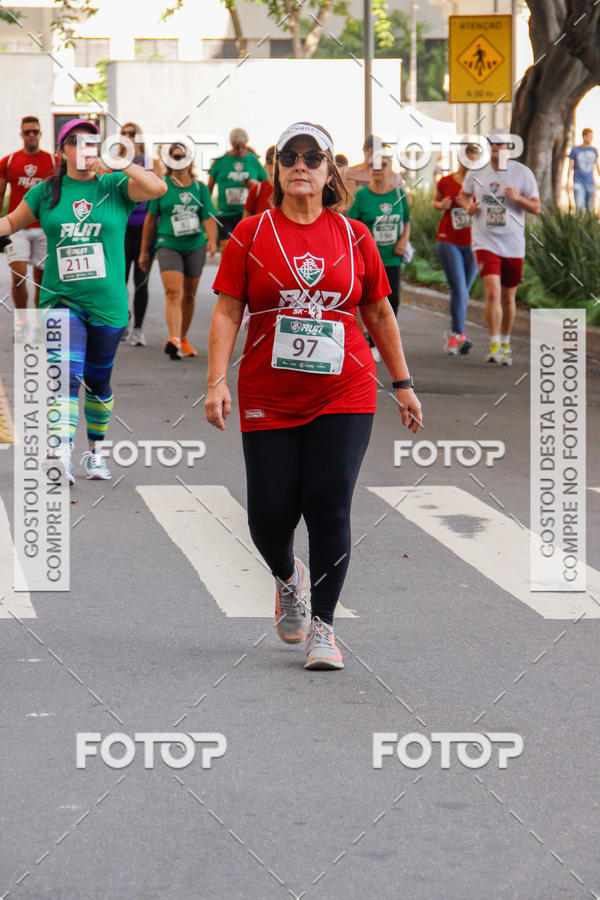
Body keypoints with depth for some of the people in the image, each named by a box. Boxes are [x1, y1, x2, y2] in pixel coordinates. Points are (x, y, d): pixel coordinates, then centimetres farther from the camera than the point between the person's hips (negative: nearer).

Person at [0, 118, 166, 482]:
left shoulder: (116, 186, 1)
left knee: (97, 381, 14)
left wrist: (116, 164, -20)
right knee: (67, 376, -18)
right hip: (61, 299, -1)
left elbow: (157, 187, -17)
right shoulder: (47, 192, 5)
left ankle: (95, 451, 34)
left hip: (107, 302, 1)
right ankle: (62, 455, -27)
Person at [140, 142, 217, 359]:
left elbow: (208, 218, 2)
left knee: (189, 295, 11)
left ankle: (183, 339, 26)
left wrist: (212, 240, -18)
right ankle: (174, 339, -30)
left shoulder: (200, 188, 7)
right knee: (173, 293, -18)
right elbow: (151, 219, 8)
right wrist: (144, 251, 10)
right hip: (168, 245, -3)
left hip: (195, 246, 3)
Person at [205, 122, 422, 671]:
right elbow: (227, 312, 0)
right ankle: (287, 578, 35)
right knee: (270, 515, 0)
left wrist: (403, 384, 14)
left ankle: (323, 626, 3)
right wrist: (217, 382, -10)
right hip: (268, 398, 0)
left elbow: (379, 314, 14)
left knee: (329, 506, -9)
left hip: (344, 396, 0)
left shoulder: (354, 236, 6)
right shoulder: (252, 233, 2)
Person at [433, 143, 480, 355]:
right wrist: (441, 205, -5)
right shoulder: (446, 182, 2)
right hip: (448, 241, -2)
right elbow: (435, 202, 18)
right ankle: (460, 334, -13)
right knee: (458, 288, -14)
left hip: (472, 243, 2)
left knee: (463, 291, 9)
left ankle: (454, 333, 26)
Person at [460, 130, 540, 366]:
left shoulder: (523, 173, -1)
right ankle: (494, 345, -14)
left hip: (513, 244, 1)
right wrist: (468, 206, 1)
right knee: (492, 292, -18)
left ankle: (505, 344, 30)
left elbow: (536, 208, 0)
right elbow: (463, 194, 23)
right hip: (485, 242, -1)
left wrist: (518, 198, -19)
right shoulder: (476, 172, 3)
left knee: (508, 297, 11)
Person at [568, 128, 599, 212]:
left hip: (590, 183, 3)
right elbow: (570, 167, -2)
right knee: (580, 207, -20)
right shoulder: (575, 150, -2)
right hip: (578, 183, -3)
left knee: (589, 208, 3)